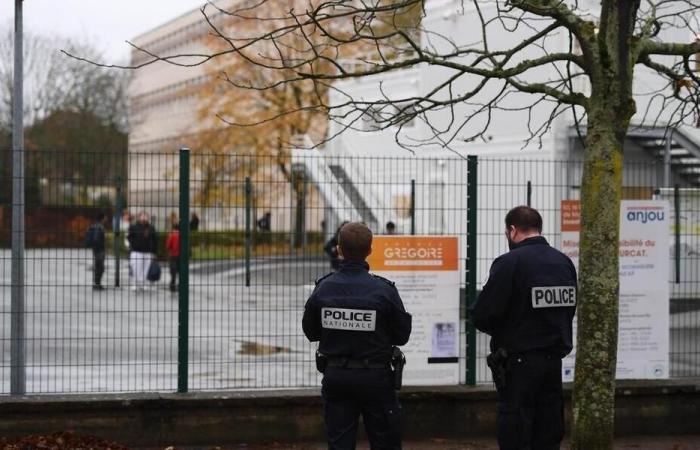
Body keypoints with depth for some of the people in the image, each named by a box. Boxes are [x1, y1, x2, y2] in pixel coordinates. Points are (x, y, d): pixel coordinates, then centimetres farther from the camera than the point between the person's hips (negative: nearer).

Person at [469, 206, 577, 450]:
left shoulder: (510, 262, -13)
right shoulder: (564, 262, 6)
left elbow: (483, 316, -15)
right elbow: (569, 309, 12)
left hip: (519, 362, -6)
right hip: (554, 358, 6)